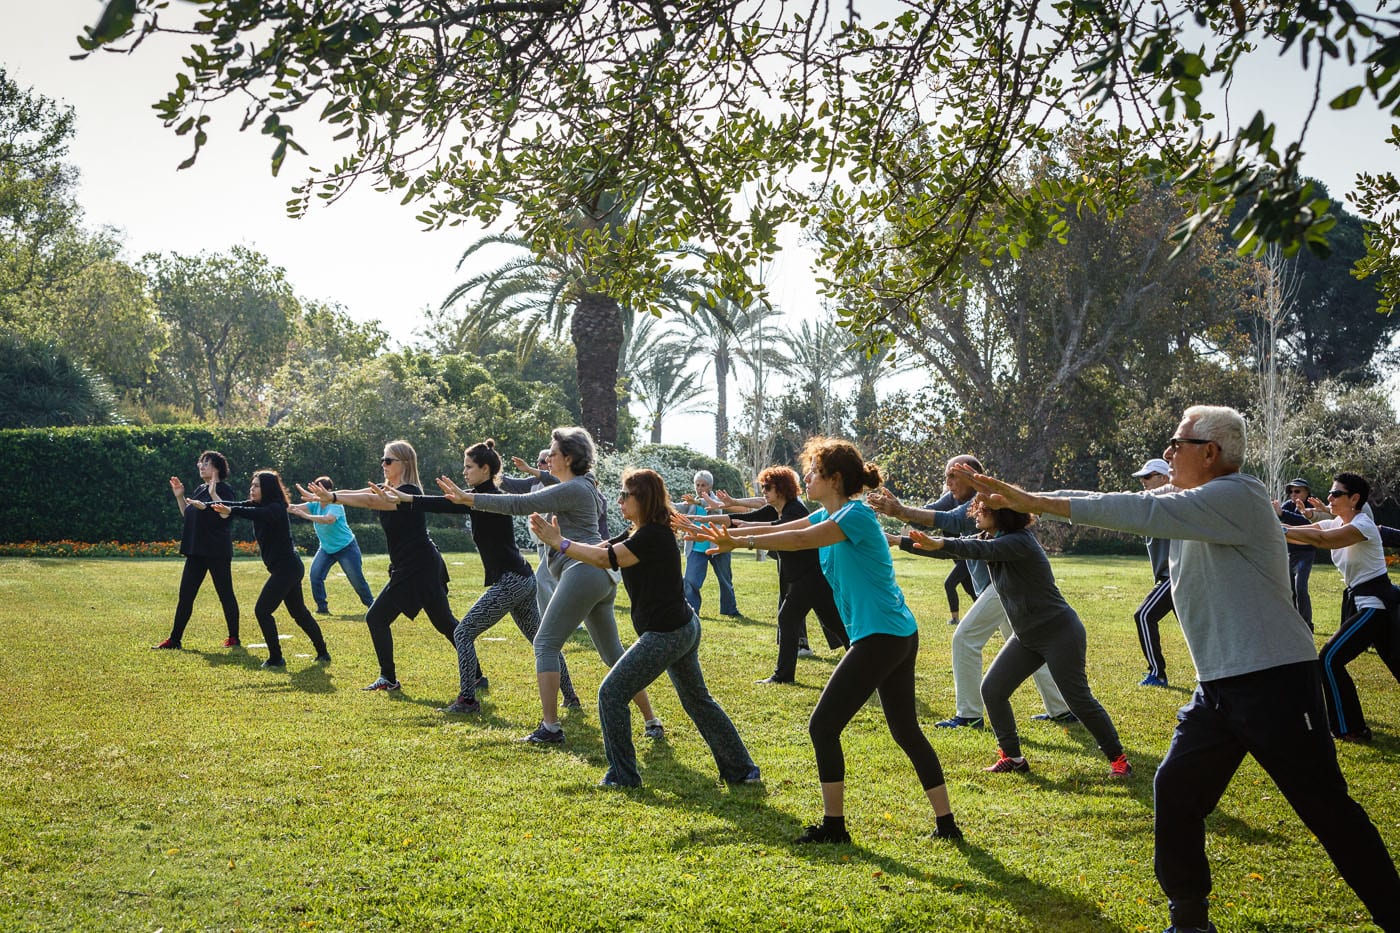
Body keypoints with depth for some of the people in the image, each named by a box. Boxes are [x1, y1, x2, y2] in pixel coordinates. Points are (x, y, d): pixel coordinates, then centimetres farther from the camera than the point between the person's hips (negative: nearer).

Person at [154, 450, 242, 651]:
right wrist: (180, 496, 9)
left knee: (225, 594, 2)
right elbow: (187, 515, 19)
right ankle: (174, 640, 9)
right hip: (197, 551, 8)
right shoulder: (200, 489, 16)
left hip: (217, 551, -8)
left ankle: (234, 638, 12)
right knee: (185, 595, 6)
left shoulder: (224, 489, -8)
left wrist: (213, 495, -27)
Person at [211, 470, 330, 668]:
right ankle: (323, 654, 25)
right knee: (299, 612, 17)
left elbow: (256, 514, -36)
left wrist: (230, 511, -50)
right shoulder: (260, 505, 11)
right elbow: (237, 506, 5)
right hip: (288, 568, 10)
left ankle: (276, 660, -5)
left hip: (286, 568, -10)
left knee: (262, 610, -9)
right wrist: (205, 505, -4)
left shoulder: (275, 508, -16)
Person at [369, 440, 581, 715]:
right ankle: (570, 698, 23)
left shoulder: (487, 497, -13)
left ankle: (467, 700, -1)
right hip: (523, 579, 11)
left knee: (463, 633, -4)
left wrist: (405, 498, -26)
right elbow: (451, 504, 18)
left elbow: (448, 504, -24)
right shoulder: (488, 496, 16)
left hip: (509, 582, -11)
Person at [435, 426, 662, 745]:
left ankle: (550, 728, -11)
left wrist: (468, 498, -13)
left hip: (582, 572, -10)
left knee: (545, 644, -6)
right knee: (612, 653, 14)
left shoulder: (571, 489, -9)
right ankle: (652, 722, 15)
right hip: (603, 577, 10)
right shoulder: (587, 486, 19)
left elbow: (519, 504, -15)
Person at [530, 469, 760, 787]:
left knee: (612, 692, -4)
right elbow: (601, 554, 6)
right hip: (684, 628, 11)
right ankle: (741, 770, 26)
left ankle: (622, 776, 3)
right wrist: (556, 540, -5)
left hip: (666, 633, -11)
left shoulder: (653, 536, -19)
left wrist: (559, 542, -20)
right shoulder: (637, 534, 12)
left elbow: (605, 558, -26)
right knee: (698, 701, 19)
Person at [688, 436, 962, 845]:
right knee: (906, 730, 15)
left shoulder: (856, 514, -14)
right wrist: (722, 534, 8)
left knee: (823, 726, -4)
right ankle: (946, 823, 19)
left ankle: (833, 826, 4)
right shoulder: (829, 516, 14)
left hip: (881, 637, -10)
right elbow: (777, 530, 14)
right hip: (900, 634, 10)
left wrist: (740, 541, -25)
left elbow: (801, 540, -26)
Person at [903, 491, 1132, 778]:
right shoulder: (992, 538, 2)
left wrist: (940, 544, -60)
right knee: (992, 689, 1)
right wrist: (899, 540, -13)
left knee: (1080, 700, -3)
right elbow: (961, 547, -3)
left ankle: (1118, 758, 15)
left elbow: (981, 550, -44)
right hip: (1027, 636, 9)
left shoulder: (1019, 542, -25)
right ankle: (1012, 757, 13)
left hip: (1059, 633, -9)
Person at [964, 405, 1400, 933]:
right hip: (1219, 687, 9)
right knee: (1175, 791, 8)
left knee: (1326, 808, -3)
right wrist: (1025, 500, 1)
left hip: (1274, 681, -9)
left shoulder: (1238, 495, -16)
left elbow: (1140, 513, -25)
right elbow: (1127, 510, 8)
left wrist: (1035, 503, -25)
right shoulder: (1193, 505, 12)